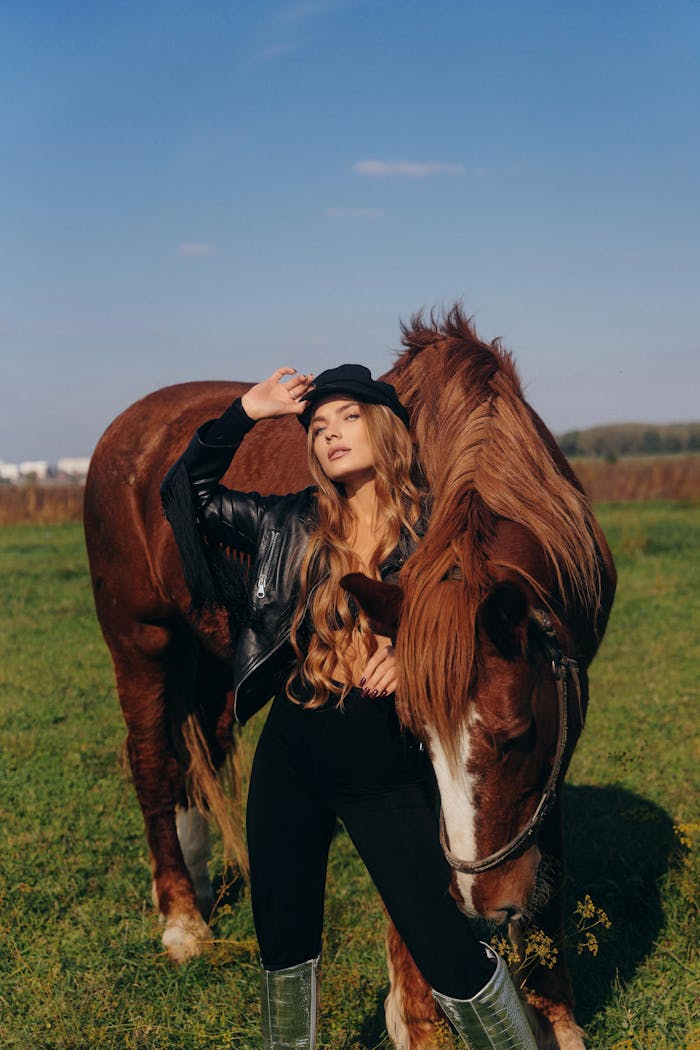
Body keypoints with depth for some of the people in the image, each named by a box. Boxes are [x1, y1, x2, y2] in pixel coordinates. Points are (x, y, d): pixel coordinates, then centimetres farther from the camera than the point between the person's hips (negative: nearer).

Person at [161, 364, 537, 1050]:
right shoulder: (291, 526, 3)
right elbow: (186, 496, 7)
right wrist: (246, 413, -1)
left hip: (385, 770, -4)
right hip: (289, 762, 4)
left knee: (446, 953, -6)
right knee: (283, 942, 17)